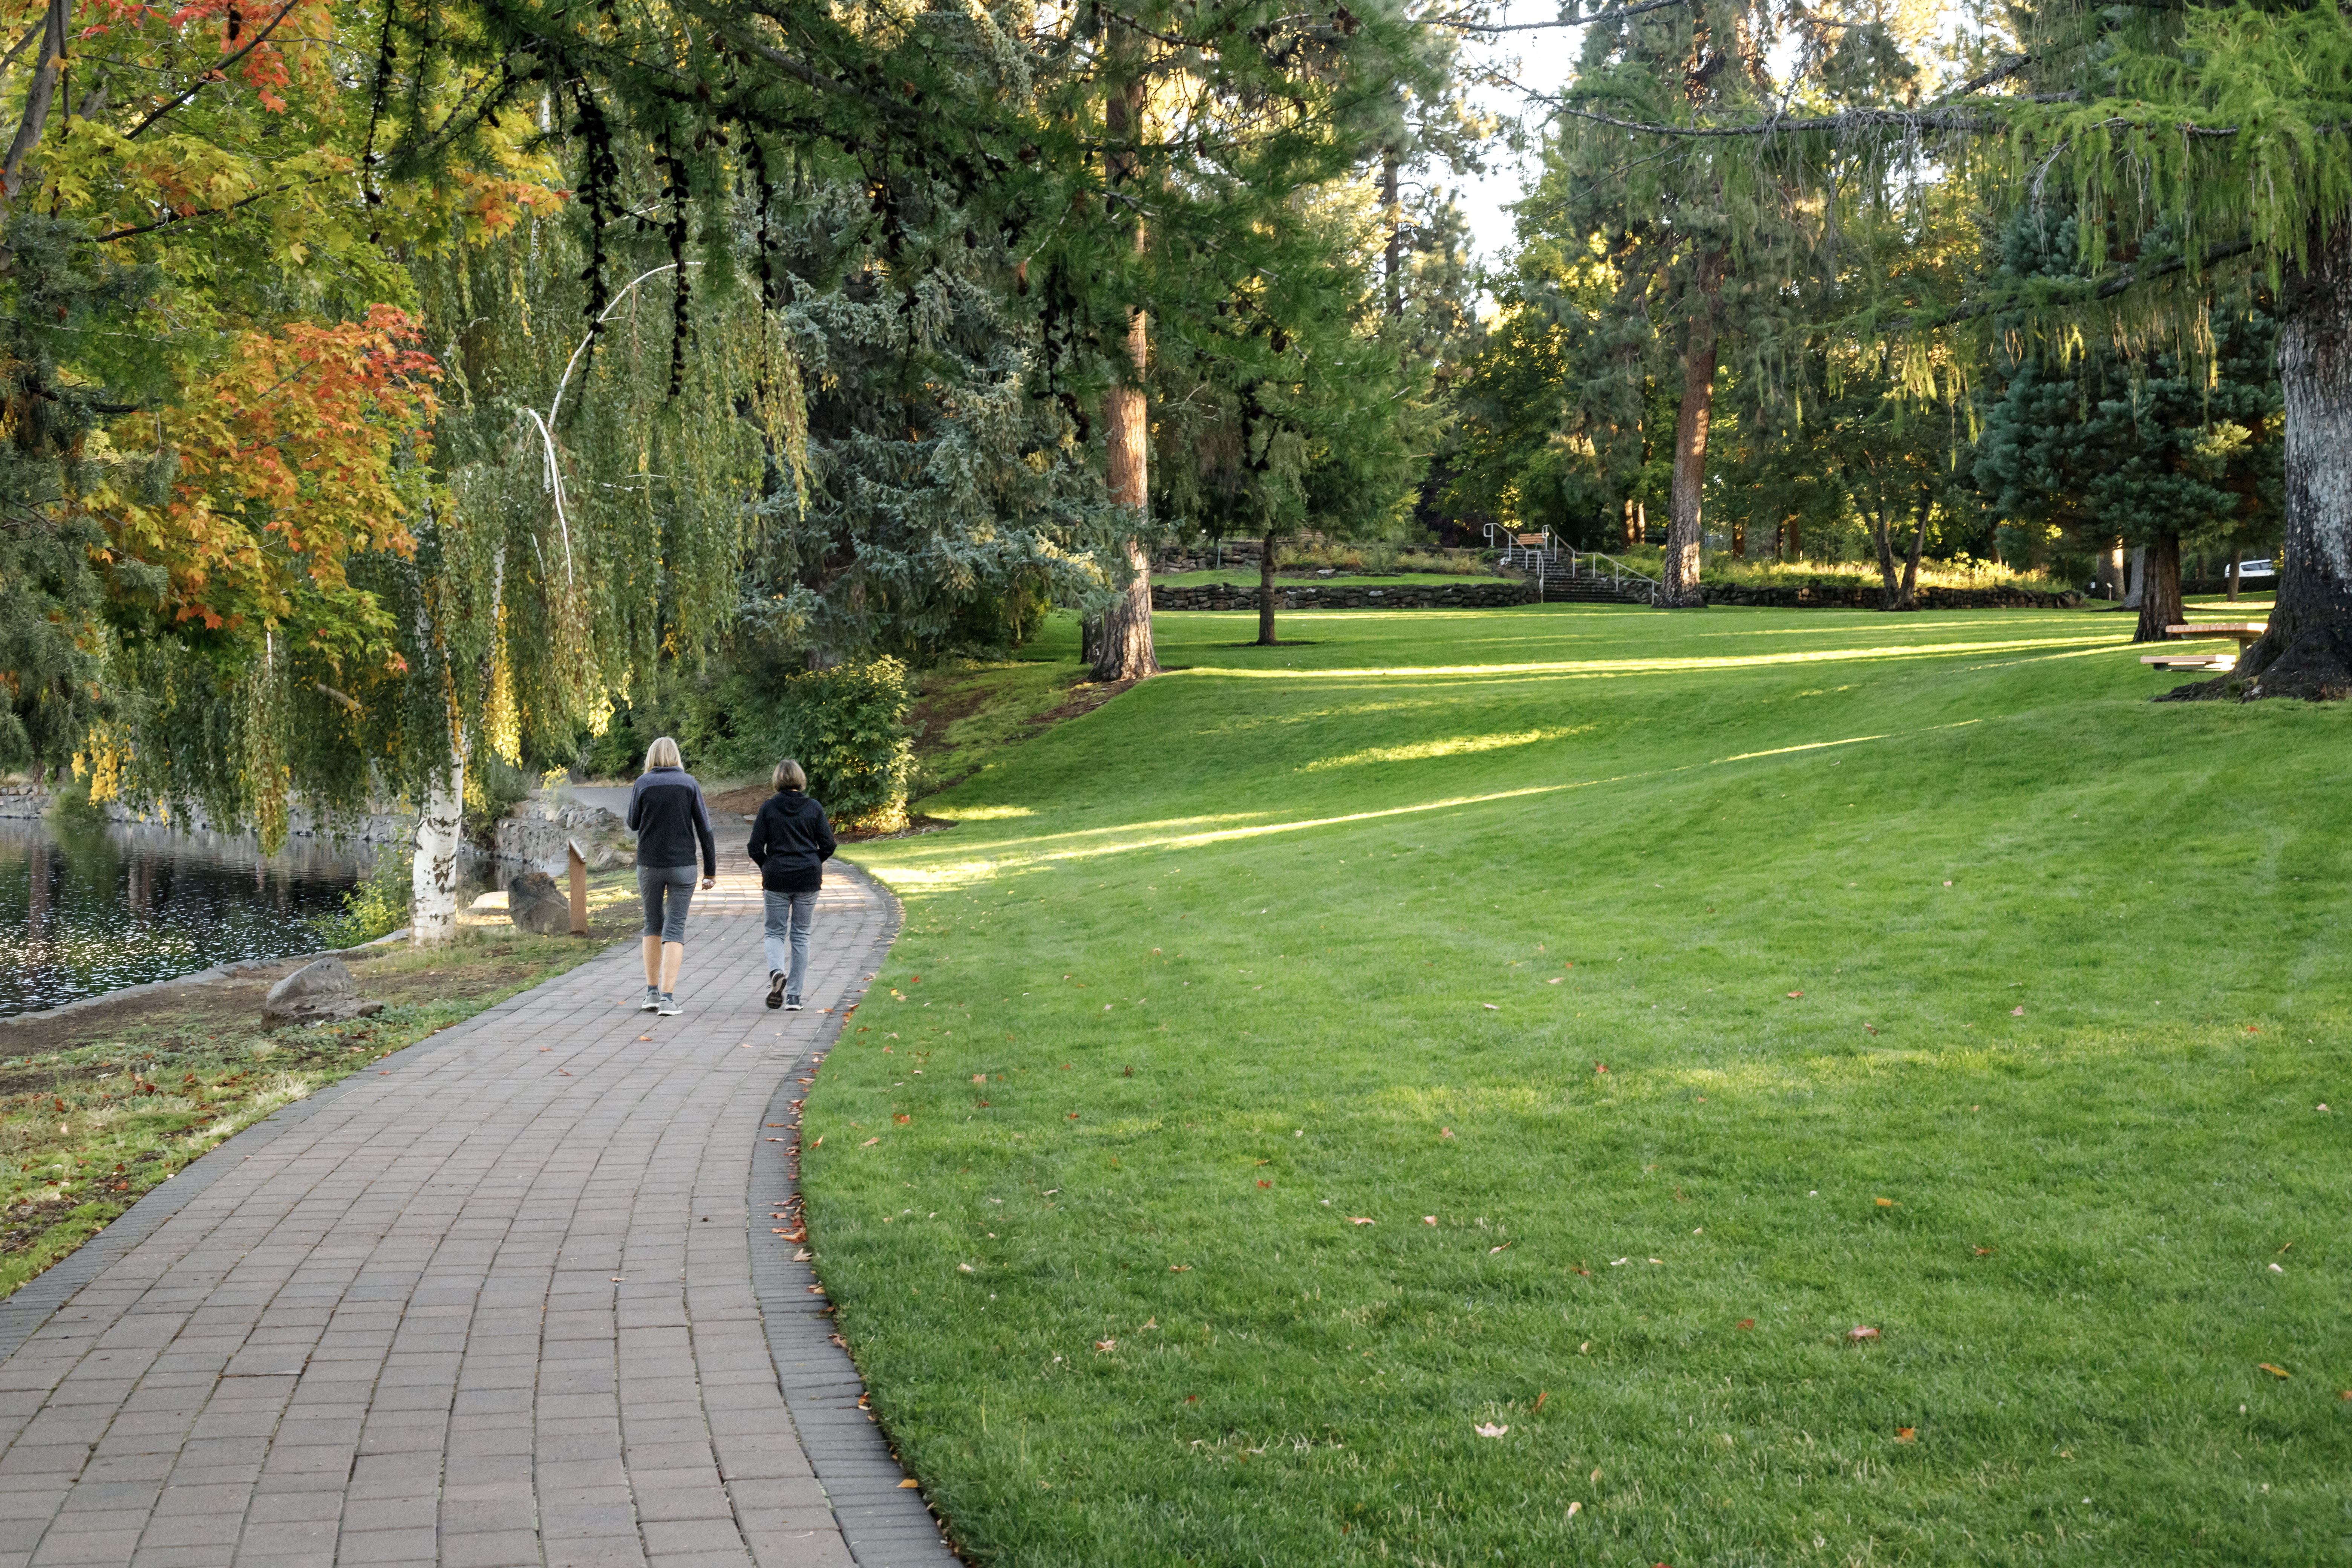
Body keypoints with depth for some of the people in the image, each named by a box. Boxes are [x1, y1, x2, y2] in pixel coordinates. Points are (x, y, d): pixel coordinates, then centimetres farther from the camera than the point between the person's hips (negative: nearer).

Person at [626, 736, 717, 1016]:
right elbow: (704, 829, -4)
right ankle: (667, 998, -9)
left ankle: (652, 992, 17)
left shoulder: (643, 783, -4)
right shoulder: (689, 783, -2)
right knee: (675, 929, 0)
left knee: (653, 923, 18)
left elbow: (633, 824, 7)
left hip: (649, 865, 1)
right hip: (682, 866, -1)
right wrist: (711, 870, 1)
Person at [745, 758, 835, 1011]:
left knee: (775, 932, 11)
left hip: (776, 878, -1)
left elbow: (755, 846, -5)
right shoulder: (814, 808, -1)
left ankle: (776, 971, -20)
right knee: (800, 936, 9)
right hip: (808, 880, 1)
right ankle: (794, 997, 6)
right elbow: (828, 845, -2)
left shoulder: (768, 807, -4)